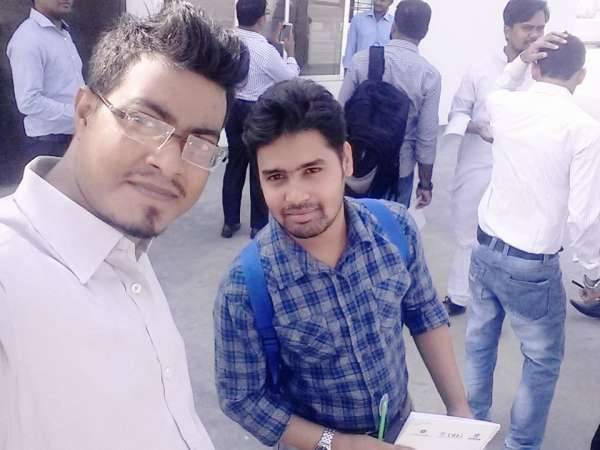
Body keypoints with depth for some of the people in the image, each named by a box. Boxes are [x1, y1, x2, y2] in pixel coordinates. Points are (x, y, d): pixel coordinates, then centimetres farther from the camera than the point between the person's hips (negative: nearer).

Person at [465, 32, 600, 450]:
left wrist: (521, 58, 12)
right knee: (543, 360, 17)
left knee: (479, 344, 21)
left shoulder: (506, 106, -2)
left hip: (486, 248, 5)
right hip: (533, 266, -5)